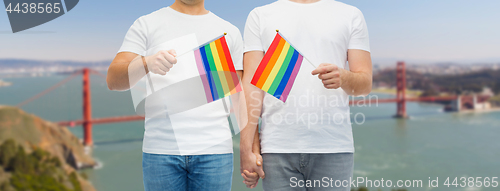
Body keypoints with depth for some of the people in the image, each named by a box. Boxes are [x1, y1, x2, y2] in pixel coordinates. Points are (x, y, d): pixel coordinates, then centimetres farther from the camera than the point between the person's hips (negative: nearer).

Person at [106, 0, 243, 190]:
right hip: (161, 149, 0)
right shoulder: (147, 24, 9)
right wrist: (147, 63, -22)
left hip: (214, 150, 1)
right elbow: (113, 80, -1)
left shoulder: (230, 32, 13)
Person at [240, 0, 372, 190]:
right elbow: (252, 83, 3)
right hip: (277, 147, 0)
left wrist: (344, 77, -17)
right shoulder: (260, 16, 10)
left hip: (334, 146, 1)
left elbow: (366, 84, 7)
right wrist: (247, 148, -4)